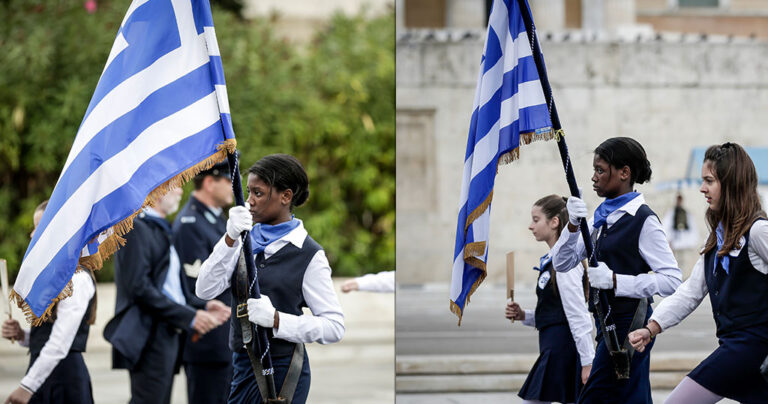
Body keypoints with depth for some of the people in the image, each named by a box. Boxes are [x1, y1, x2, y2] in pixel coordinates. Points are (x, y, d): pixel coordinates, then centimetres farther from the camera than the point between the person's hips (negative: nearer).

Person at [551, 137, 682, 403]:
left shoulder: (644, 221, -13)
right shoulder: (602, 218, 11)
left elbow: (672, 281, -18)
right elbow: (562, 263, 10)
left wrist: (615, 280, -22)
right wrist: (573, 226, -8)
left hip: (629, 322, -8)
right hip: (607, 320, 8)